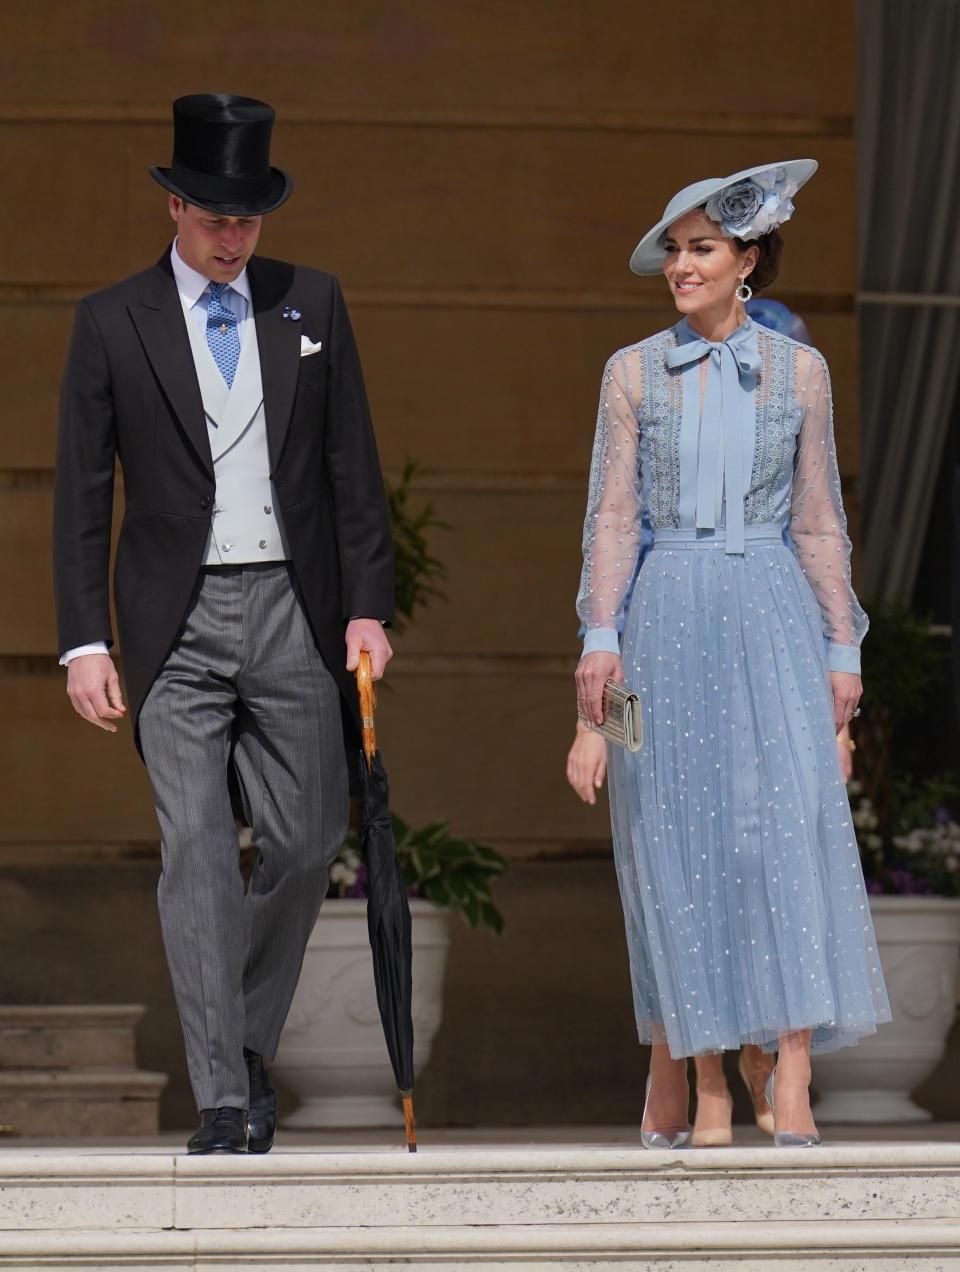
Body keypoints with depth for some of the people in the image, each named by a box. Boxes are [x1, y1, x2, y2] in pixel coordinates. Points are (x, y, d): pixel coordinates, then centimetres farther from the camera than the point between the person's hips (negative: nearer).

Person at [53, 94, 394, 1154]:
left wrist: (368, 608, 0)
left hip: (295, 614, 2)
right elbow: (80, 497, 2)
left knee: (304, 843, 3)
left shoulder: (311, 305, 8)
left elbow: (354, 469, 8)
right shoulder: (112, 323, 2)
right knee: (196, 850, -9)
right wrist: (85, 643, -5)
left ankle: (248, 1040, 26)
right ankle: (223, 1102, -8)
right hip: (178, 620, -2)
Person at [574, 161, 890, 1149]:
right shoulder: (634, 373, 7)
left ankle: (792, 1085, -17)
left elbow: (819, 522, 10)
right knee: (670, 838, 0)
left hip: (772, 612, -1)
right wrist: (600, 637, -6)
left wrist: (842, 650, 6)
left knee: (790, 819, -13)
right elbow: (612, 514, 5)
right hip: (669, 617, 1)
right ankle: (669, 1077, 9)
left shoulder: (798, 371, 8)